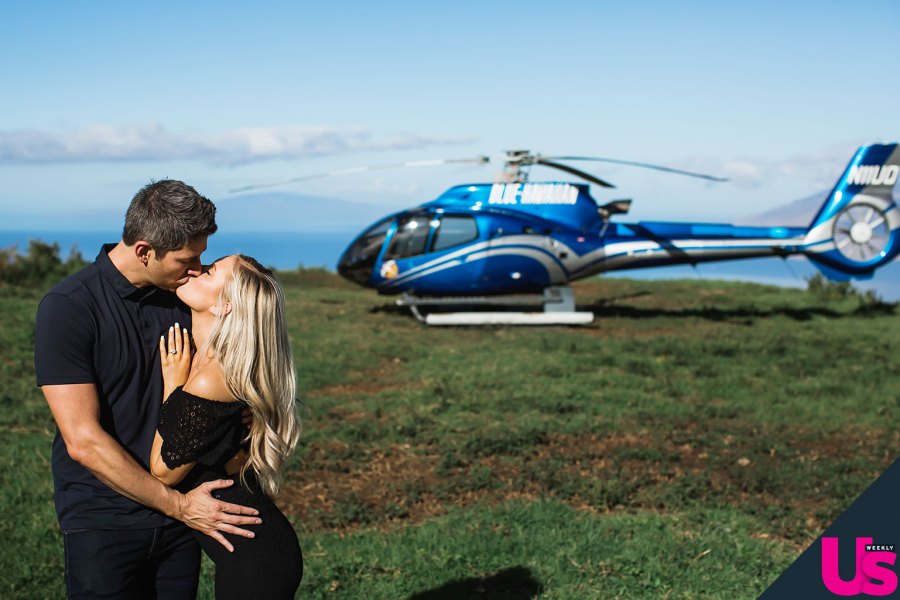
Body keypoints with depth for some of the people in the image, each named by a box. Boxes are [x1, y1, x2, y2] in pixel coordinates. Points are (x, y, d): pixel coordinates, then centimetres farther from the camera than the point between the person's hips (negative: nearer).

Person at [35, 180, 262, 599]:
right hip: (103, 525, -5)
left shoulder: (181, 296, 4)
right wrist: (179, 506, -17)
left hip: (178, 514, 5)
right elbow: (84, 441, -19)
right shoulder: (68, 308, -15)